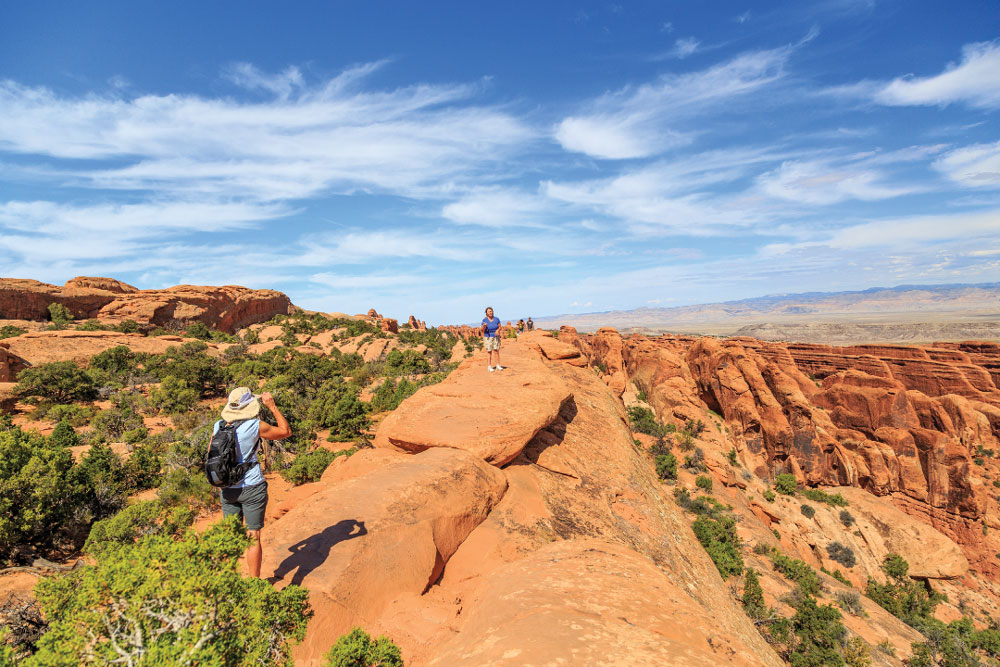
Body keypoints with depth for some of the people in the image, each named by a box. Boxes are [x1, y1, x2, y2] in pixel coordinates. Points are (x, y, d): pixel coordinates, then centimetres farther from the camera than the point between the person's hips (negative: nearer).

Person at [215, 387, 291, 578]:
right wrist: (272, 406, 1)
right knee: (253, 537, 6)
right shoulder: (255, 426, -15)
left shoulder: (218, 426, -2)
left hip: (227, 489, 4)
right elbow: (286, 431, -2)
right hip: (252, 487, -4)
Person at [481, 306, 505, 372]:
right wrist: (484, 326, -28)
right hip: (488, 337, -2)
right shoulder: (484, 320, -7)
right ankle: (490, 367, 1)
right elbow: (482, 330, -7)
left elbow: (500, 327, 3)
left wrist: (498, 330, -19)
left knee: (496, 351, 0)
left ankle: (498, 365, 7)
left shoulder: (496, 319, -2)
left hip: (496, 337, 2)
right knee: (489, 352, -2)